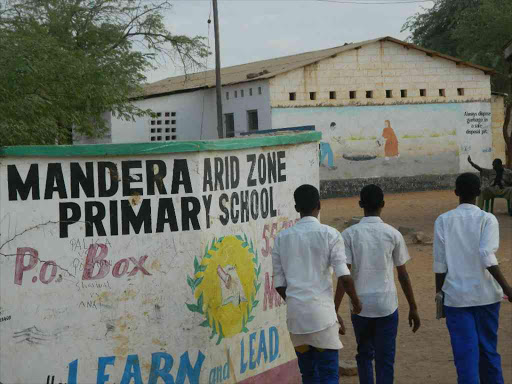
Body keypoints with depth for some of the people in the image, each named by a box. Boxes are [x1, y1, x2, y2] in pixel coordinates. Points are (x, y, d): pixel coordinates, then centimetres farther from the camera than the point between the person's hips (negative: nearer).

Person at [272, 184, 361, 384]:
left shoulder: (281, 238, 7)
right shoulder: (329, 234, -5)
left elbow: (279, 285, 9)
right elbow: (344, 277, -10)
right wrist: (355, 300, 8)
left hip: (295, 314, 4)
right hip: (321, 314, -4)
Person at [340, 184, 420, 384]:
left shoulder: (349, 234, -4)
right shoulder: (393, 234, -2)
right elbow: (403, 275, 3)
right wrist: (413, 308, 12)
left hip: (360, 306, 0)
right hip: (387, 306, 0)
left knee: (364, 356, 18)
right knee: (385, 360, 5)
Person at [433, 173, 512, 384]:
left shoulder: (443, 220, -1)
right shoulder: (487, 219, -6)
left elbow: (440, 264, -2)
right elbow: (487, 258, -18)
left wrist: (439, 292, 9)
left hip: (456, 295, 0)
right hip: (485, 294, 0)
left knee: (465, 351, -1)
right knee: (488, 348, 17)